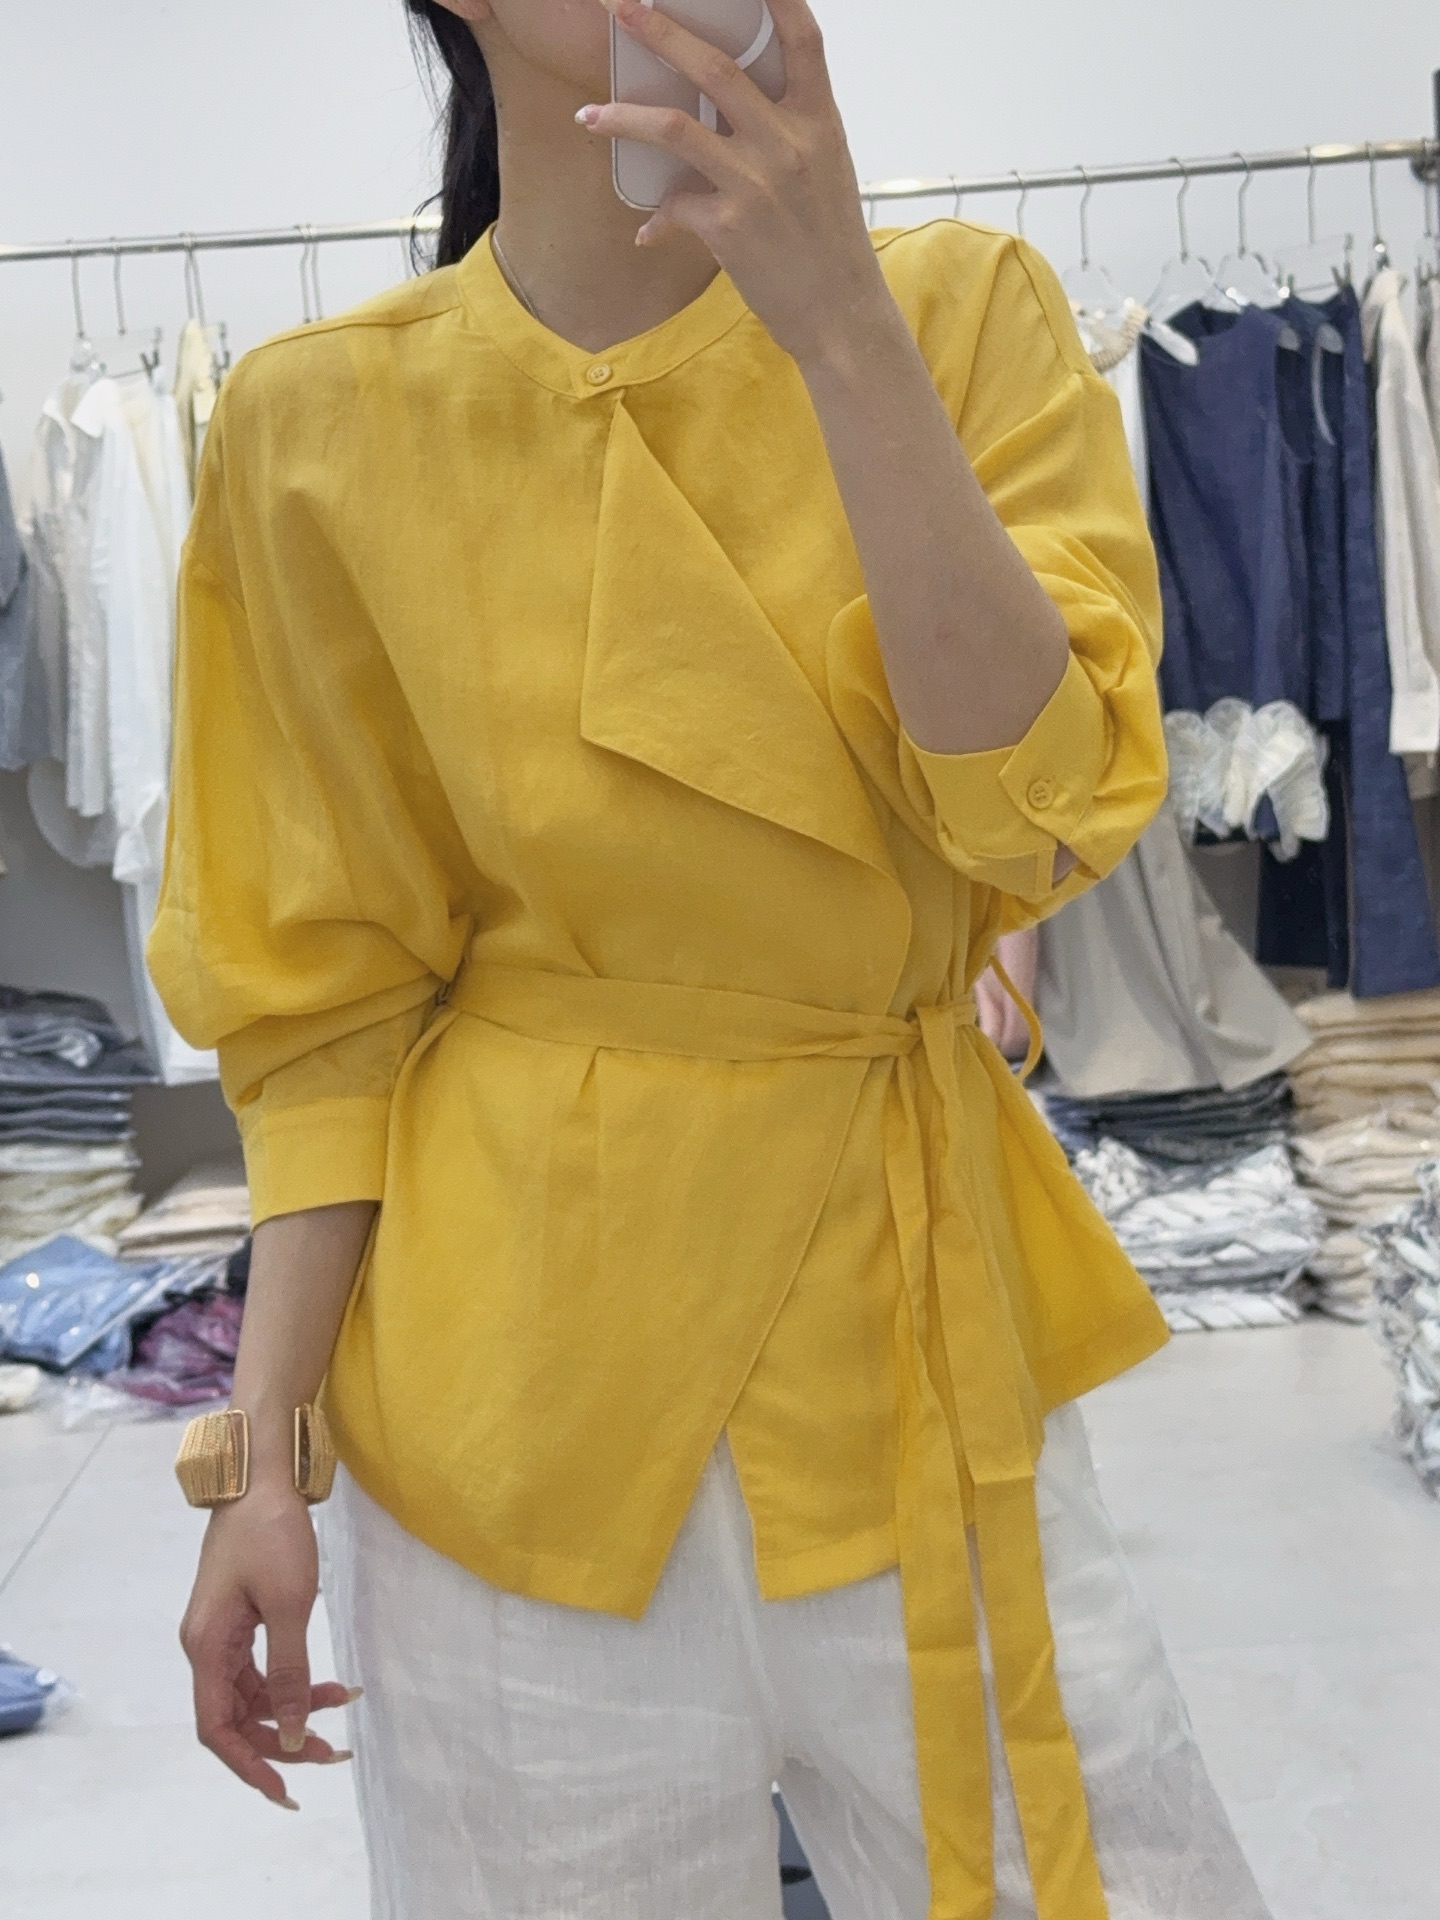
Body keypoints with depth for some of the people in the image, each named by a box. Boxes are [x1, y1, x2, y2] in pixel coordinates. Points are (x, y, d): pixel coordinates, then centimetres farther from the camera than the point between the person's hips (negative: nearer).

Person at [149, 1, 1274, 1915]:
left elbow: (1040, 801, -15)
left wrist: (842, 323, -21)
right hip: (527, 1387, -1)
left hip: (925, 1316, 1)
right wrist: (266, 1459, -4)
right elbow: (324, 998, -1)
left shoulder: (966, 308, -2)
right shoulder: (325, 424, -4)